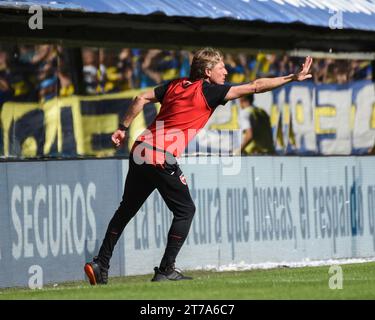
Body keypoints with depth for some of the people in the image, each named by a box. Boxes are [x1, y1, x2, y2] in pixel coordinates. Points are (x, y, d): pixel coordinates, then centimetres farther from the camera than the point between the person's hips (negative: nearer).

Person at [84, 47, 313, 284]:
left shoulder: (175, 85, 16)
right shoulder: (209, 91, -2)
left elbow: (141, 98, 14)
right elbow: (255, 87, -3)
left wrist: (124, 128, 20)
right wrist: (292, 78, 0)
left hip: (140, 151, 7)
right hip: (162, 159, -7)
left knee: (126, 210, 16)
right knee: (185, 210, 7)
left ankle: (100, 264, 14)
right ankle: (166, 271, 3)